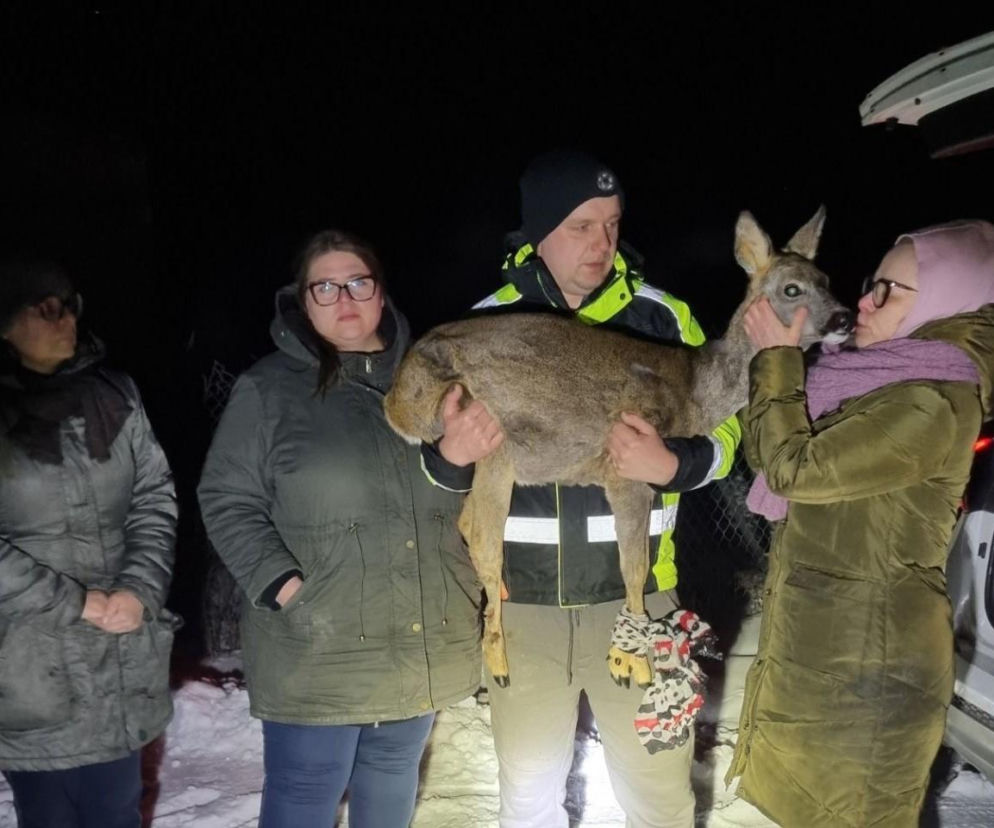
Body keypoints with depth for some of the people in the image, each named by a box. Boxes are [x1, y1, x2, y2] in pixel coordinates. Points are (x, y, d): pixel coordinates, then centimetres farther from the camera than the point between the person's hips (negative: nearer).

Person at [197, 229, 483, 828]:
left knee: (394, 776, 22)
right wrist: (282, 585, -15)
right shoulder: (269, 388, -6)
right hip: (317, 645, -4)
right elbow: (228, 501, -6)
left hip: (424, 644, 4)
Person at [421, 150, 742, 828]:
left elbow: (722, 424, 2)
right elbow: (442, 465, 6)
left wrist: (671, 465, -19)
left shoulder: (661, 317, -2)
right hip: (521, 600, 1)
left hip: (634, 595, -1)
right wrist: (451, 454, -19)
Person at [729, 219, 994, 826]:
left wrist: (777, 359, -13)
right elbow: (768, 452, 10)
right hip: (826, 637, 9)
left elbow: (793, 466, -23)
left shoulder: (930, 405, -23)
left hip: (863, 652, -9)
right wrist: (779, 361, 4)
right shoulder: (893, 386, 8)